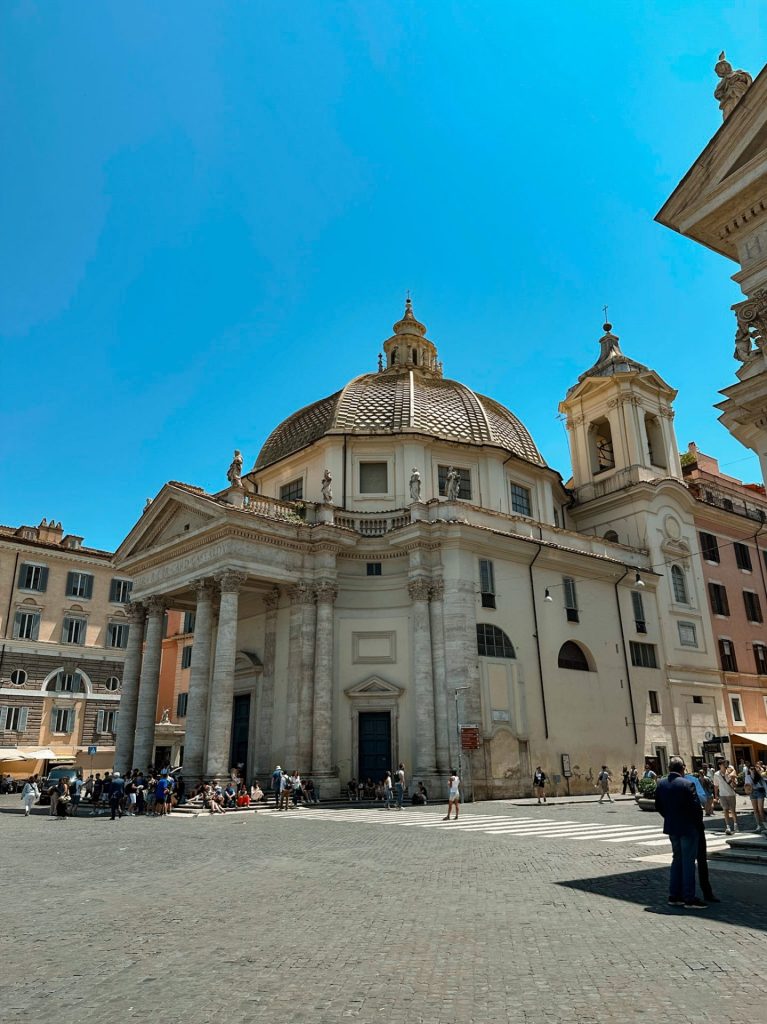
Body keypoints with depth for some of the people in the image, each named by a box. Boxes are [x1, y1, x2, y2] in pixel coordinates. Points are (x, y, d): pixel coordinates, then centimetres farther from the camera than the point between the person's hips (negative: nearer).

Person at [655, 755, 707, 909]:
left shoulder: (661, 784, 1)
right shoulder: (687, 784, -18)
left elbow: (658, 806, 7)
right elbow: (695, 806, -18)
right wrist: (699, 822, -1)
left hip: (671, 827, 6)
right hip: (688, 828, -6)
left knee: (677, 859, 16)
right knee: (688, 862, 1)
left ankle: (674, 896, 19)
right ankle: (689, 898, 5)